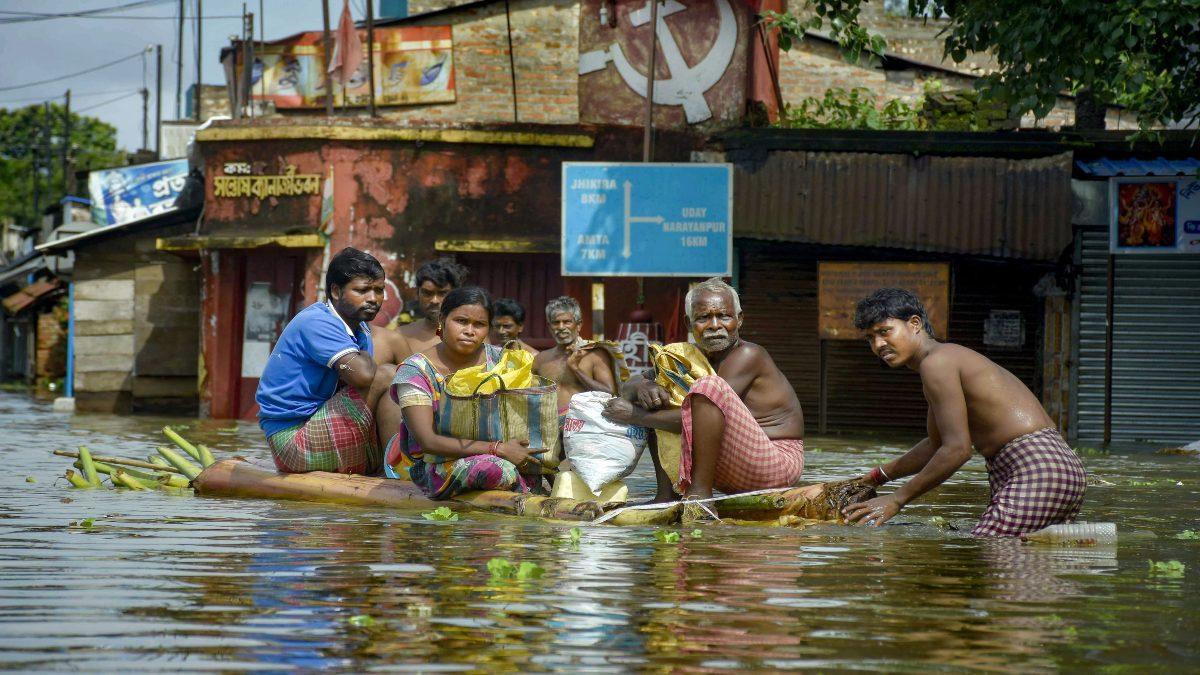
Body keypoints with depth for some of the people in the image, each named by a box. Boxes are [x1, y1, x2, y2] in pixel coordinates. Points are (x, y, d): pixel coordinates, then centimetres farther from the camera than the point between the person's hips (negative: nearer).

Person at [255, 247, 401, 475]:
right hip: (295, 437, -10)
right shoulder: (316, 322, -16)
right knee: (387, 377, -19)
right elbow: (363, 375, -29)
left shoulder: (361, 331, 15)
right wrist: (364, 356, -8)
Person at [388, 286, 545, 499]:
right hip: (438, 466, -5)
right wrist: (498, 449, -26)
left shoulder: (496, 358, 3)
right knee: (497, 466, -33)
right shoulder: (414, 371, -11)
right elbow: (428, 441, -20)